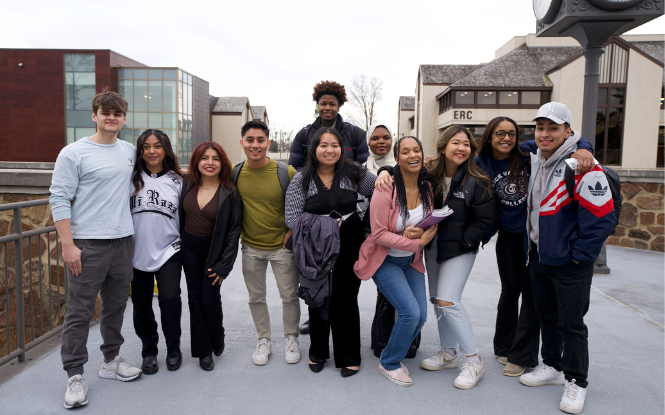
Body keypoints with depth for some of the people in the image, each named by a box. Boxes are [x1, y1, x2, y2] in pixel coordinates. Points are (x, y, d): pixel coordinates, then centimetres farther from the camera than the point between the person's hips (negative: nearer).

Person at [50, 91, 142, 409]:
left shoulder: (130, 152, 11)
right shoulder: (73, 153, -6)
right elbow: (59, 199, -9)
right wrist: (68, 245, -14)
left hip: (123, 241, 5)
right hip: (87, 245, -5)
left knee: (116, 306, 15)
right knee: (79, 312, 1)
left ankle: (111, 361, 31)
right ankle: (75, 376, 13)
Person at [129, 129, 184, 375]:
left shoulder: (176, 180, 4)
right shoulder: (132, 179, 1)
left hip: (168, 251, -1)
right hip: (138, 251, 1)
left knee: (170, 299, -12)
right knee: (141, 304, 10)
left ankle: (173, 349, 10)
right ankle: (149, 351, 29)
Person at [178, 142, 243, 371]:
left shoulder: (230, 192, -12)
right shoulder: (188, 184, 0)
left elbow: (234, 231, -10)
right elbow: (179, 216, 11)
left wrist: (223, 266, -12)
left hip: (214, 251, -3)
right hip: (189, 248, 4)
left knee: (209, 298, -5)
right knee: (195, 297, 6)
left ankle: (217, 341, 24)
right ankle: (204, 350, 20)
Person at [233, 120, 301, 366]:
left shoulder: (286, 173, -15)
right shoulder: (234, 173, -6)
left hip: (282, 246, -2)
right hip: (251, 247, 2)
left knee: (290, 296, 9)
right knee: (256, 297, 14)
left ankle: (292, 339, 32)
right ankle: (263, 340, 34)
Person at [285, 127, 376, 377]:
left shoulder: (353, 173, -1)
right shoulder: (301, 180, -4)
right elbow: (292, 218, -7)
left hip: (349, 248, 0)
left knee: (346, 300, 5)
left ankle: (349, 357, 24)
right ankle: (317, 353, 34)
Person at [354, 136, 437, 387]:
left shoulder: (427, 188, -3)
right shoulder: (386, 190, -20)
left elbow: (431, 223, 12)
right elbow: (379, 234, -21)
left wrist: (422, 232, -12)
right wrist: (417, 242, -27)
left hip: (411, 261, 6)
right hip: (385, 260, -6)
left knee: (421, 316, 2)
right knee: (411, 312, -15)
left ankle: (395, 355, 30)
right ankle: (389, 363, 11)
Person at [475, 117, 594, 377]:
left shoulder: (529, 152, -10)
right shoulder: (481, 164, -2)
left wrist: (582, 149, -27)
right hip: (508, 238, 2)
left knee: (532, 293, 3)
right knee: (510, 290, 13)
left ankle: (521, 356, 15)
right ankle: (504, 346, 32)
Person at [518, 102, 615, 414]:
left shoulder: (582, 167, -18)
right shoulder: (534, 161, 5)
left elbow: (602, 217, -19)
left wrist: (579, 255, -14)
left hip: (569, 263, -7)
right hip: (538, 257, 7)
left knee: (571, 323, 4)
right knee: (547, 315, 19)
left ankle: (576, 382, 21)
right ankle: (552, 367, 36)